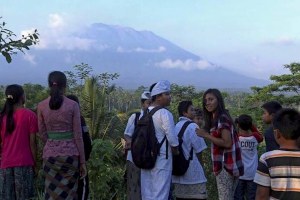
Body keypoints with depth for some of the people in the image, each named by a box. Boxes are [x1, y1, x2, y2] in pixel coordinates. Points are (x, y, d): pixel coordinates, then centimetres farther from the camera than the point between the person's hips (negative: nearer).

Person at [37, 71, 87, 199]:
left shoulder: (41, 106, 0)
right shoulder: (73, 105, -6)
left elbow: (42, 134, 6)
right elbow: (78, 136, -5)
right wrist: (82, 161, 1)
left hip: (50, 154, 2)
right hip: (70, 154, -2)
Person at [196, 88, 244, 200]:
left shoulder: (222, 118, -13)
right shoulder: (214, 119, 17)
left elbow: (227, 143, -20)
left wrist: (206, 135, -17)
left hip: (225, 166, -10)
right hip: (229, 165, 10)